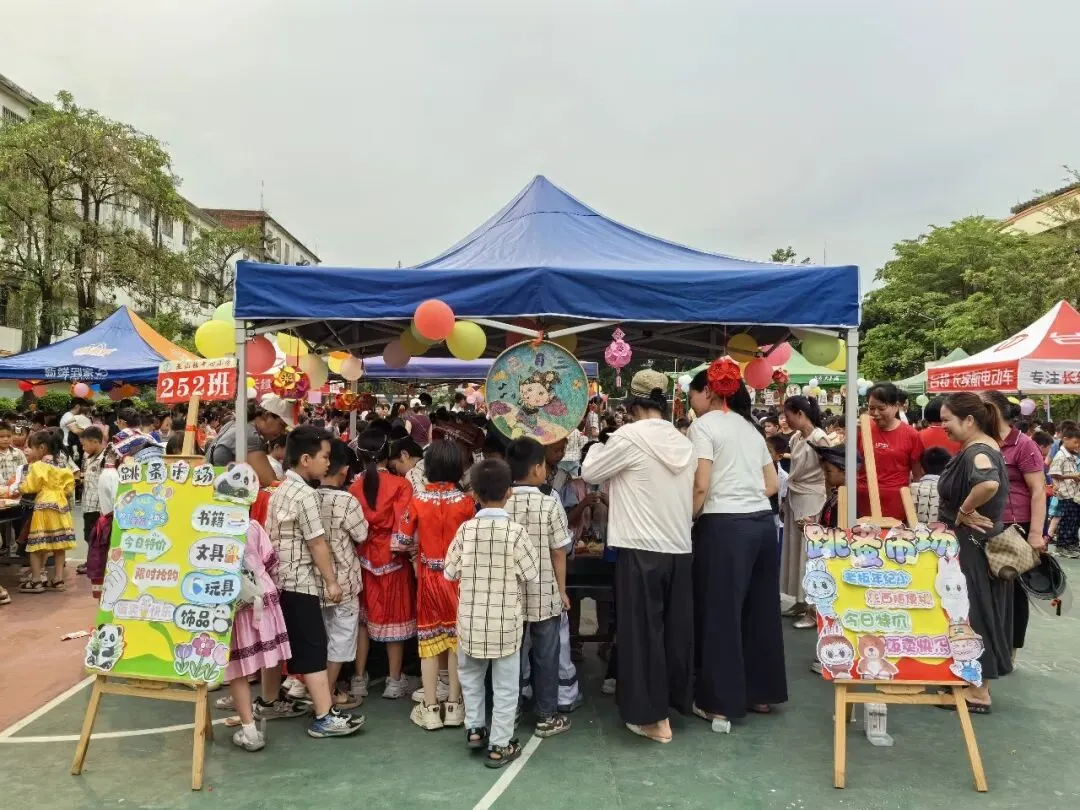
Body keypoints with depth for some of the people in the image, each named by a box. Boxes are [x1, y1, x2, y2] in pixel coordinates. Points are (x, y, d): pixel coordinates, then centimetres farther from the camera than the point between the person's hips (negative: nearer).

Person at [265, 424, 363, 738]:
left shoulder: (280, 491, 12)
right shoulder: (305, 493, -17)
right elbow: (317, 543, -16)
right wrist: (331, 581, -9)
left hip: (279, 578, 9)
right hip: (300, 582, -9)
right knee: (314, 648, -6)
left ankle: (268, 700, 32)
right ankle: (325, 717, -4)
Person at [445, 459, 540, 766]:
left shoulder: (465, 529, -8)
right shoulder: (515, 531, -15)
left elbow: (449, 572, 0)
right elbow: (532, 573, -8)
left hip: (471, 619, 3)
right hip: (506, 621, -2)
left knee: (470, 674, 25)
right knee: (505, 685, 10)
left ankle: (474, 729, 31)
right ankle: (500, 745, 17)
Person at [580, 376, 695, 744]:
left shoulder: (630, 436, -11)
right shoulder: (684, 441, 6)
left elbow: (589, 472, -1)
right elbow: (692, 495, 13)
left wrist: (599, 445, 16)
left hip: (642, 549, -6)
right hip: (680, 549, 6)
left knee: (643, 630, 4)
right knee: (677, 627, 16)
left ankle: (653, 716, 12)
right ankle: (676, 698, 30)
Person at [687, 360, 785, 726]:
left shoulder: (703, 425, -6)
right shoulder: (750, 426, 17)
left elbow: (701, 486, -13)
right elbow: (772, 483, 16)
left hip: (725, 527, -8)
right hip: (763, 523, 8)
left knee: (720, 612, 2)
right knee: (760, 609, 15)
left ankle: (721, 702, 10)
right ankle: (762, 692, 27)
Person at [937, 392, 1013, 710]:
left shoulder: (976, 452, -21)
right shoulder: (983, 448, 10)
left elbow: (989, 483, -42)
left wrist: (963, 512, -26)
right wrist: (966, 512, 9)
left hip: (971, 545, -10)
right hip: (976, 543, 10)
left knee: (970, 611, -1)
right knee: (978, 610, 16)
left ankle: (978, 691, 10)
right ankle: (974, 680, 27)